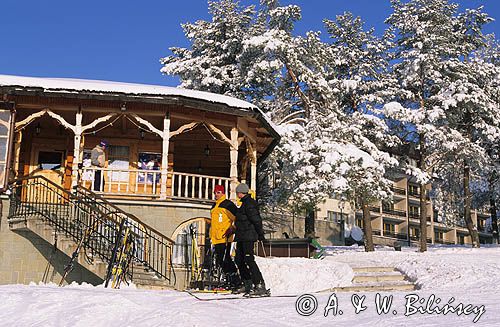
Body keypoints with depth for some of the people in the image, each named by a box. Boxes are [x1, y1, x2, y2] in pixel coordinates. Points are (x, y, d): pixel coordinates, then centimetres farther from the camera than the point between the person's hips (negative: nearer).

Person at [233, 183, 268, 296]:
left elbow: (256, 219, -16)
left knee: (249, 260, -14)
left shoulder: (249, 203, -12)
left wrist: (260, 234, -17)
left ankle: (260, 285, -13)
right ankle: (247, 285, 18)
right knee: (239, 260, 11)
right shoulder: (245, 203, 18)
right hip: (242, 237, 10)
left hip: (248, 236, -10)